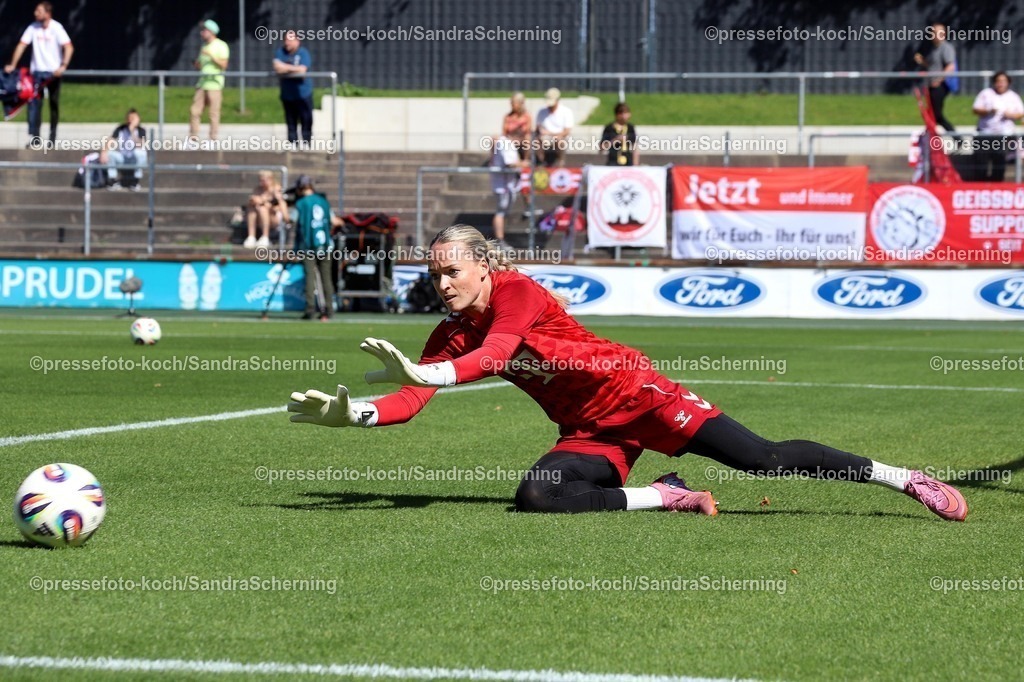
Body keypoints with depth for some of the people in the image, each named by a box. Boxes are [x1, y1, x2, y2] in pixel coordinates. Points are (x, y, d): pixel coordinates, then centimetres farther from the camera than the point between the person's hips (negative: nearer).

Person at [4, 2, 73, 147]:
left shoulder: (56, 28, -11)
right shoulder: (33, 27, -2)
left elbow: (69, 47, -17)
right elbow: (22, 45, 1)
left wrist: (63, 66, -30)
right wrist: (12, 65, -7)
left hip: (53, 72, -2)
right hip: (37, 71, 2)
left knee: (54, 104, 7)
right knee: (34, 103, -9)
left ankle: (53, 137, 19)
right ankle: (34, 139, -12)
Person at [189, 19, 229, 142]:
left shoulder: (221, 45, -2)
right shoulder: (204, 46, 20)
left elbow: (223, 65, -11)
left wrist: (211, 56, -20)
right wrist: (196, 63, 3)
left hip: (215, 82, -7)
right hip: (202, 81, 7)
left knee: (214, 112, -6)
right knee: (194, 110, -1)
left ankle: (213, 138, -3)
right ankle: (193, 136, 2)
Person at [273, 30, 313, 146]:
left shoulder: (303, 53, -7)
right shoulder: (281, 52, 6)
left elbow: (302, 70, -19)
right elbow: (277, 66, -7)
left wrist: (285, 68, -15)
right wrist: (293, 68, -17)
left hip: (302, 94, -4)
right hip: (287, 94, 4)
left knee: (306, 121, -5)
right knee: (291, 123, 11)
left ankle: (306, 143, 0)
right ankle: (292, 144, 17)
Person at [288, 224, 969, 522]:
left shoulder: (516, 292, -15)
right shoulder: (451, 335, 6)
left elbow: (494, 356, -33)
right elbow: (410, 400, -3)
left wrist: (417, 372, -45)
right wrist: (348, 412, -20)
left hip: (633, 395, -7)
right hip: (590, 432, 7)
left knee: (766, 459, -17)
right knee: (537, 494, -24)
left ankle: (905, 479, -9)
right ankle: (664, 496, -9)